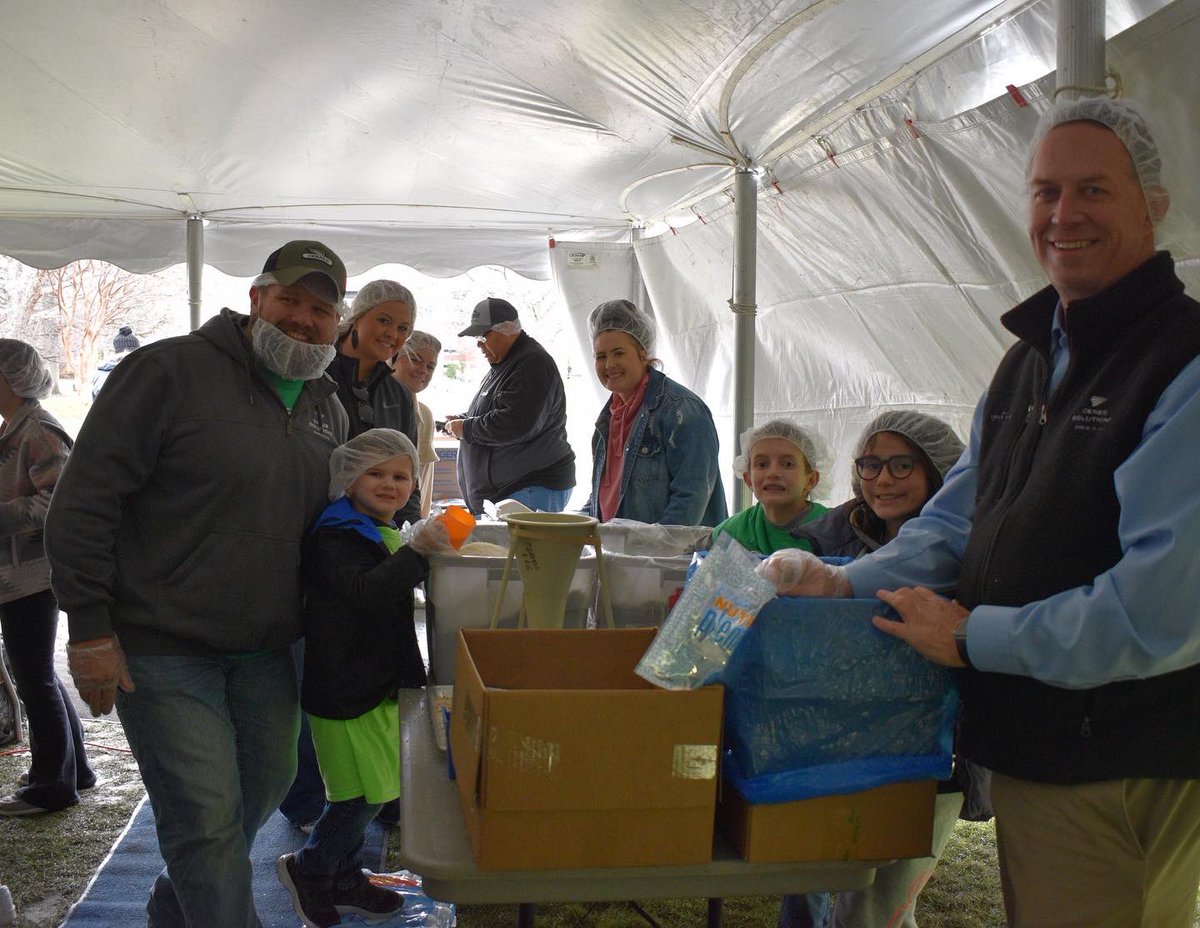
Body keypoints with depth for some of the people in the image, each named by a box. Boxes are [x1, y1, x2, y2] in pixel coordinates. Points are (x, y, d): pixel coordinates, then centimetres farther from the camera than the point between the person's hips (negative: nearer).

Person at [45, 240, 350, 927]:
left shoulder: (328, 407, 9)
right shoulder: (169, 372, -12)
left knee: (266, 786, 17)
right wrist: (90, 629, -17)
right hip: (162, 648, -7)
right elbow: (84, 502, -14)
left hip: (266, 650, 7)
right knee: (208, 816, -7)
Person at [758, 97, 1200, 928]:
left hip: (1123, 773, -8)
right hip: (1023, 749, 8)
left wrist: (974, 635, -16)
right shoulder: (1031, 359, 12)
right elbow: (958, 523, 13)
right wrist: (845, 584, -4)